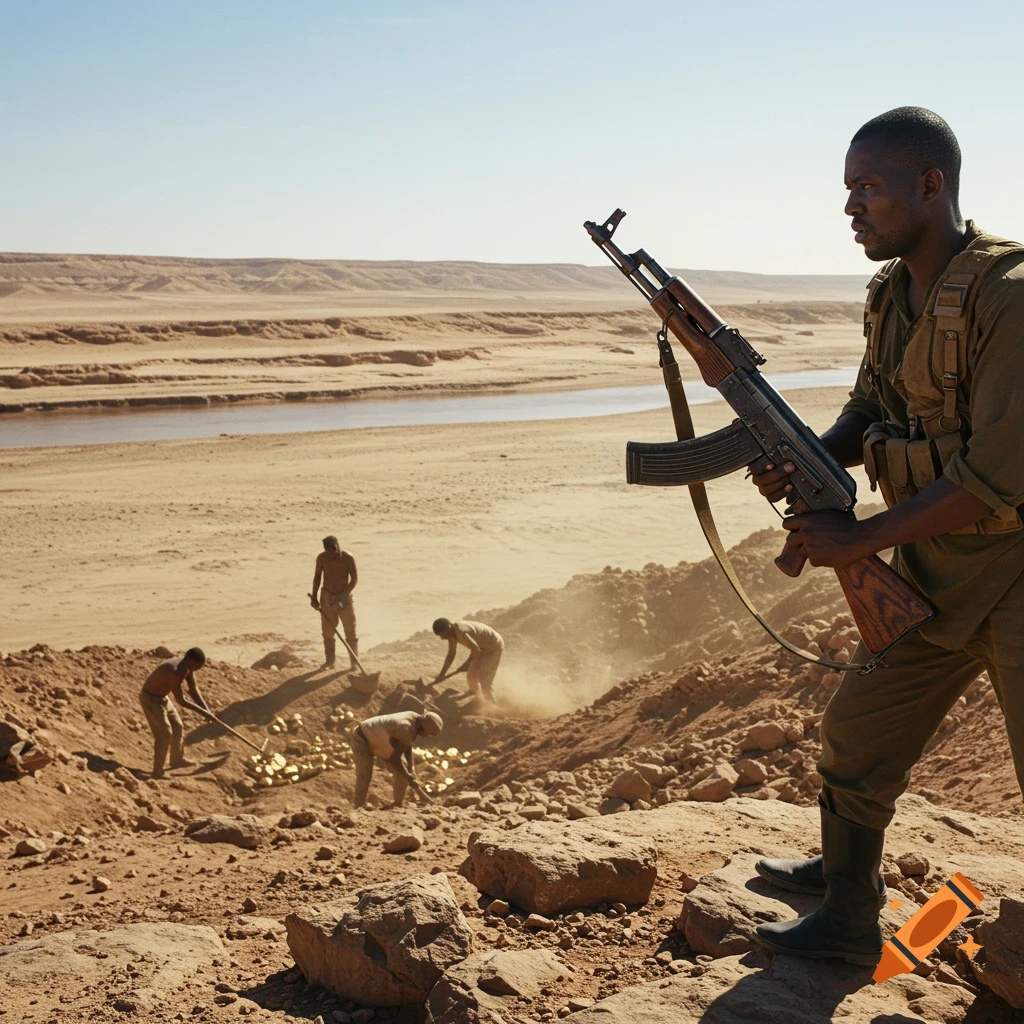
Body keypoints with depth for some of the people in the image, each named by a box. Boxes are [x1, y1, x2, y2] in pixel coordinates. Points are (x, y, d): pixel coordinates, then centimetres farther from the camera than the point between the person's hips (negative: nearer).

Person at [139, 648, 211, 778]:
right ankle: (157, 771, -3)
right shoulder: (176, 672, -35)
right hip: (150, 699, -9)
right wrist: (201, 711, -19)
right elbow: (181, 700, -28)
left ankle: (177, 759, 36)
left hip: (162, 697, 9)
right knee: (164, 733, -12)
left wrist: (206, 709, -5)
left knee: (178, 727, 17)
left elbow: (194, 689, 1)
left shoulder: (188, 667, -8)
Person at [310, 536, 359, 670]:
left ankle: (354, 662, 7)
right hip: (327, 597, 3)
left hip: (345, 597, -3)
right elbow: (317, 576, 5)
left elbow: (354, 579, -12)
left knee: (350, 631, 0)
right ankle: (329, 661, 20)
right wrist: (314, 597, 3)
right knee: (328, 632, 9)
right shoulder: (321, 558, -7)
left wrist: (343, 596, -20)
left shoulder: (348, 558, -16)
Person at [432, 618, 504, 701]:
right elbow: (451, 654, -3)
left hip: (494, 646, -9)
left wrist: (467, 664, -17)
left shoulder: (460, 631, -36)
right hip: (483, 648, 9)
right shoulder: (452, 633, -7)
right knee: (471, 675, 16)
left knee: (485, 679, -6)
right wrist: (442, 674, -7)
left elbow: (476, 649, -31)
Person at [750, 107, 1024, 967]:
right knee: (855, 736, 14)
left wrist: (860, 540, -20)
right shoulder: (892, 295, 4)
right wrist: (803, 463, -6)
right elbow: (868, 412, 15)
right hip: (930, 575, 8)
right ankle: (848, 920, 32)